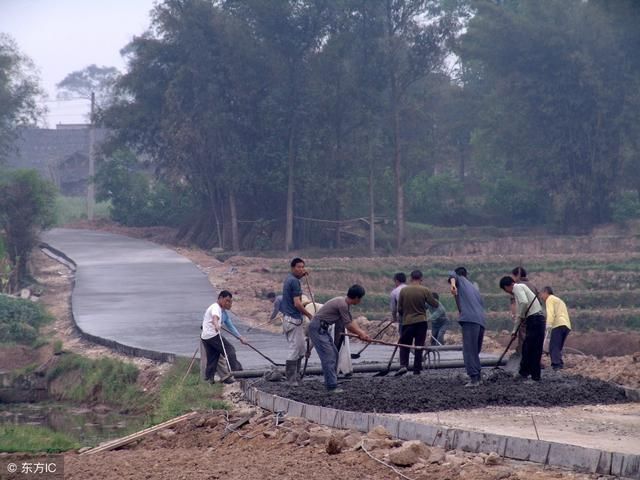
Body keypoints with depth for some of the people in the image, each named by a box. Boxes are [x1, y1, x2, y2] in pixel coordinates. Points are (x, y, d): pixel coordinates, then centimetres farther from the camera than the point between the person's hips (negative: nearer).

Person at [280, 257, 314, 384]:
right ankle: (292, 380, -3)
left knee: (301, 350, 15)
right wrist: (309, 315, -11)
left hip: (289, 318, 10)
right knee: (295, 350, -6)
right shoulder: (294, 282, -17)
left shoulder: (289, 279, 13)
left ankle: (296, 378, 18)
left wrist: (302, 275, 24)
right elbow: (297, 303, -21)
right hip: (294, 319, -10)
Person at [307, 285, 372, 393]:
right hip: (317, 328, -11)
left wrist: (360, 332, 3)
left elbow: (351, 321, 15)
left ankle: (330, 382, 19)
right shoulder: (342, 304, -23)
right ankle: (332, 386, -12)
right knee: (328, 356, -12)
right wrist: (361, 334, -4)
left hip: (323, 328, 11)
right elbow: (348, 325, -16)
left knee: (334, 354, 13)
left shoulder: (346, 304, 9)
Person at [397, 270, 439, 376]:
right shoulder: (425, 290, -7)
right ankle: (417, 370, 6)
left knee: (404, 345, 10)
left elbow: (399, 309, 2)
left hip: (407, 322, 0)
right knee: (419, 346, 6)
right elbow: (435, 304, -1)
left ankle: (403, 365, -10)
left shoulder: (403, 291, -3)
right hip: (421, 322, 0)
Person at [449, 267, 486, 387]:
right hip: (481, 321, 7)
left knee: (469, 351, -9)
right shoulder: (475, 288, 31)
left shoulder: (460, 280, 13)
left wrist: (452, 284, -27)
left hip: (469, 320, -7)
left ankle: (474, 378, -16)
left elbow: (452, 274, -8)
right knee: (475, 351, 18)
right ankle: (478, 376, 16)